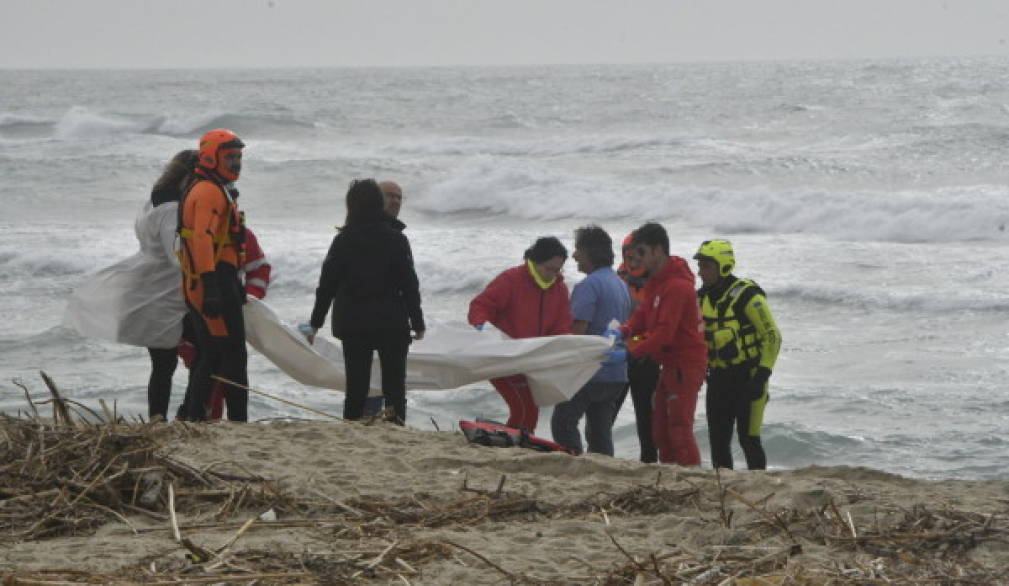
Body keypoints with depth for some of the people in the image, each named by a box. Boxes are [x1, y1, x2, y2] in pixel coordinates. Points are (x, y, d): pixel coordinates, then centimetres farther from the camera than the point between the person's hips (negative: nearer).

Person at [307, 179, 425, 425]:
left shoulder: (343, 241, 1)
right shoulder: (395, 239, -4)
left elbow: (327, 284, 3)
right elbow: (409, 284, -4)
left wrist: (315, 322, 11)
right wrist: (418, 322, 3)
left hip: (352, 323, 2)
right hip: (391, 323, -2)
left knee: (356, 387, 6)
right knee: (394, 387, 3)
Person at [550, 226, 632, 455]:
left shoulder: (589, 286, -15)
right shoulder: (621, 284, 16)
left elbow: (578, 329, -20)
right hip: (616, 374, 9)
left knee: (563, 422, 0)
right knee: (600, 429, 11)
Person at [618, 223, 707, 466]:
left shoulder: (677, 286, -20)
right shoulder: (657, 282, 14)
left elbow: (664, 332, -25)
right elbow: (643, 314, 11)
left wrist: (632, 352, -25)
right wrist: (624, 331, -8)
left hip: (686, 364, -10)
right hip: (671, 364, 10)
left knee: (679, 430, -12)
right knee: (660, 429, 12)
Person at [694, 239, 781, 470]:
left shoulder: (747, 295, -13)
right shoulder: (703, 297, 9)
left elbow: (772, 336, -12)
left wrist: (762, 374, -16)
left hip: (747, 379, -7)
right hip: (718, 379, 7)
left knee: (748, 439, -7)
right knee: (718, 441, 7)